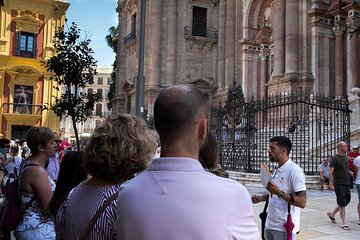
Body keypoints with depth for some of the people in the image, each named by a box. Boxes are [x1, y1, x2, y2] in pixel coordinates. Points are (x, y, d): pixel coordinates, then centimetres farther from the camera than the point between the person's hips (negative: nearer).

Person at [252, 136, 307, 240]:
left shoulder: (294, 170, -17)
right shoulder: (277, 170, 9)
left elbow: (302, 202, -21)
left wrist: (279, 192, -27)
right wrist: (261, 198, 7)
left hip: (284, 228, -7)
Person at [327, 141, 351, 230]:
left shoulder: (346, 157, 12)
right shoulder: (334, 158, -10)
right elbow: (330, 172, -13)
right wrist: (331, 184, -19)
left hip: (346, 183, 8)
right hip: (339, 184, -8)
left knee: (347, 200, 13)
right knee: (342, 203, -5)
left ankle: (332, 214, 32)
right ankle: (344, 223, 2)